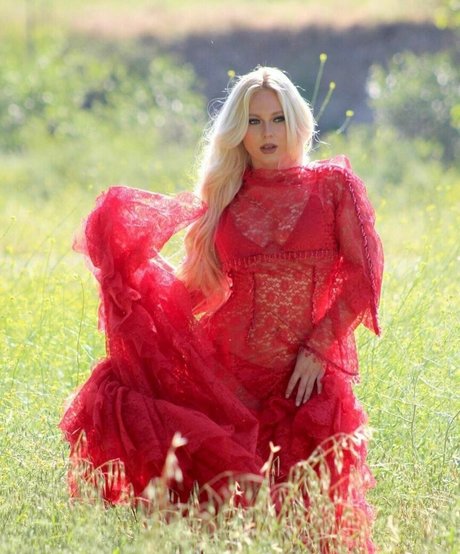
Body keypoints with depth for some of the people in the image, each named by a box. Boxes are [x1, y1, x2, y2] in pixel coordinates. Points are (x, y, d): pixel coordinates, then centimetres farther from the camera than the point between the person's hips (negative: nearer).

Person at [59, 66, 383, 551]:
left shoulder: (334, 184, 2)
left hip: (311, 371, -2)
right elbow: (199, 288, 10)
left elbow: (364, 274, -3)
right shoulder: (225, 199, 10)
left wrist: (318, 349, -11)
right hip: (229, 365, 2)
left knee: (303, 505, -5)